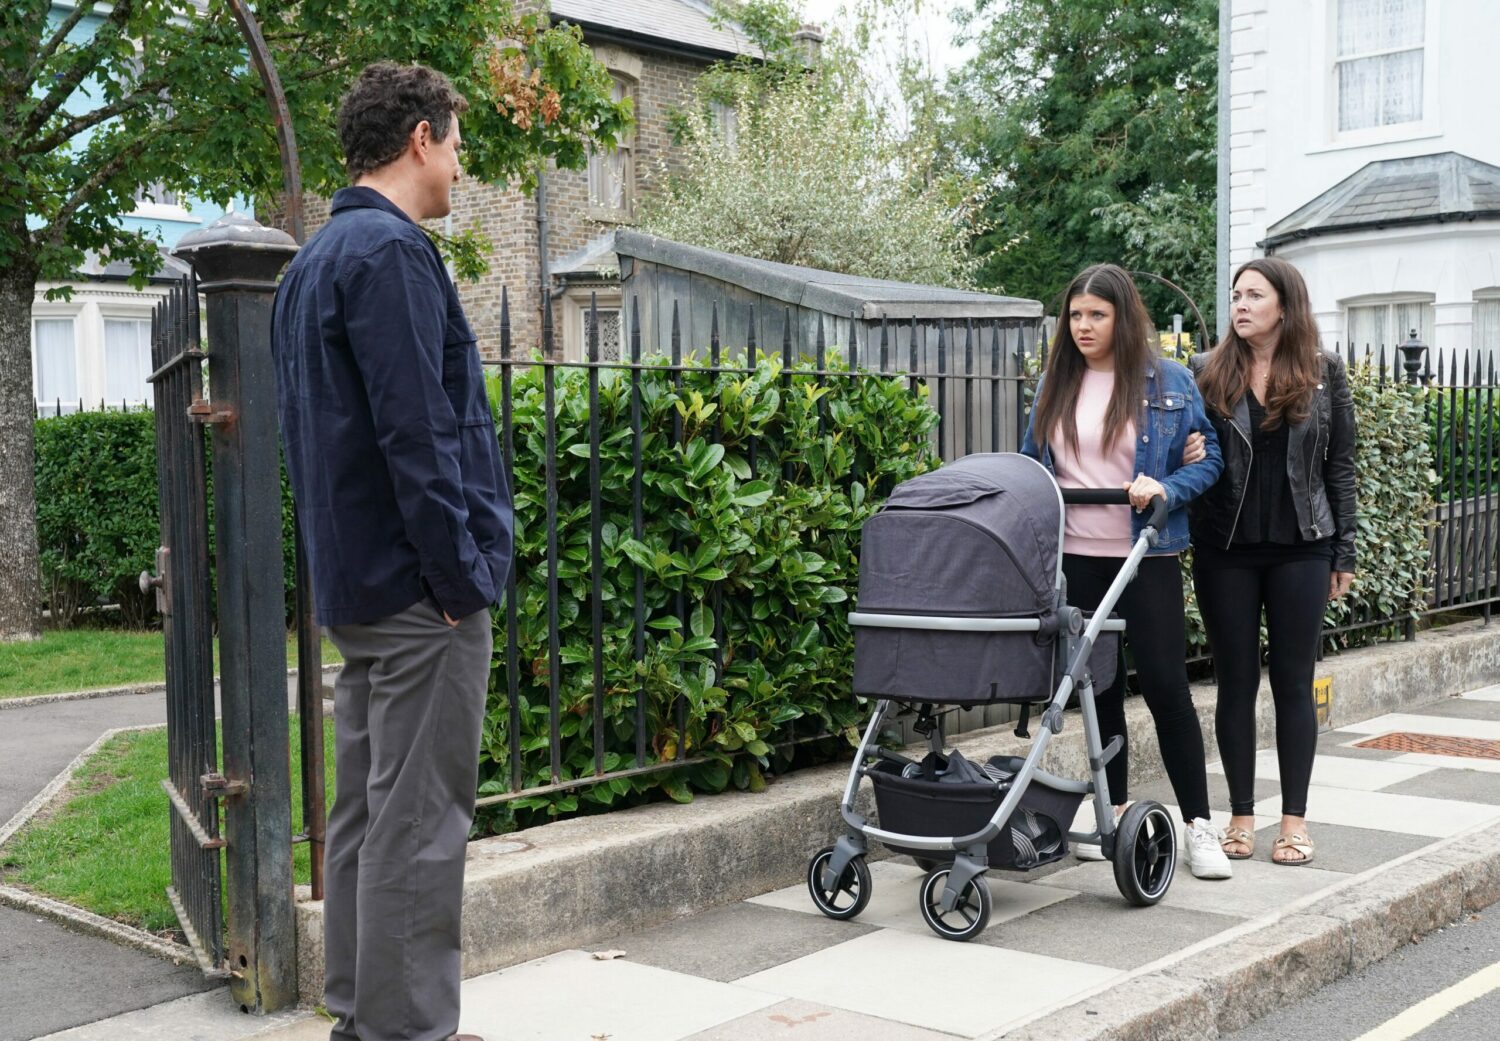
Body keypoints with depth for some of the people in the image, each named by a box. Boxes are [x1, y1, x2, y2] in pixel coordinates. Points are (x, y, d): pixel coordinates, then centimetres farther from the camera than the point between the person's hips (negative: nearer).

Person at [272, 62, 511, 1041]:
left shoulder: (315, 261, 17)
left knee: (367, 809, 14)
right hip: (420, 590, -10)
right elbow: (415, 430, -20)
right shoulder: (392, 252, -13)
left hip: (355, 583, 10)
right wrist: (461, 573, -16)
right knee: (418, 824, -5)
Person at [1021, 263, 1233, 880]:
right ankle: (1115, 813, 24)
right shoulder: (1054, 384, 8)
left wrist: (1165, 489, -18)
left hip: (1146, 557, -3)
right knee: (1099, 688, 11)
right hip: (1074, 559, 3)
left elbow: (1209, 457, 0)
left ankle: (1198, 826, 6)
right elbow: (1031, 463, 16)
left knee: (1166, 686, -3)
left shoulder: (1169, 382, -1)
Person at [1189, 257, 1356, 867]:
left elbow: (1339, 465, 4)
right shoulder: (1207, 373, 2)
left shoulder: (1324, 374, 2)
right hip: (1226, 549, 1)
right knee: (1236, 681, 6)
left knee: (1294, 683, 5)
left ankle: (1295, 820, 13)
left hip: (1300, 548, 0)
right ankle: (1241, 817, 16)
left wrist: (1343, 553, 2)